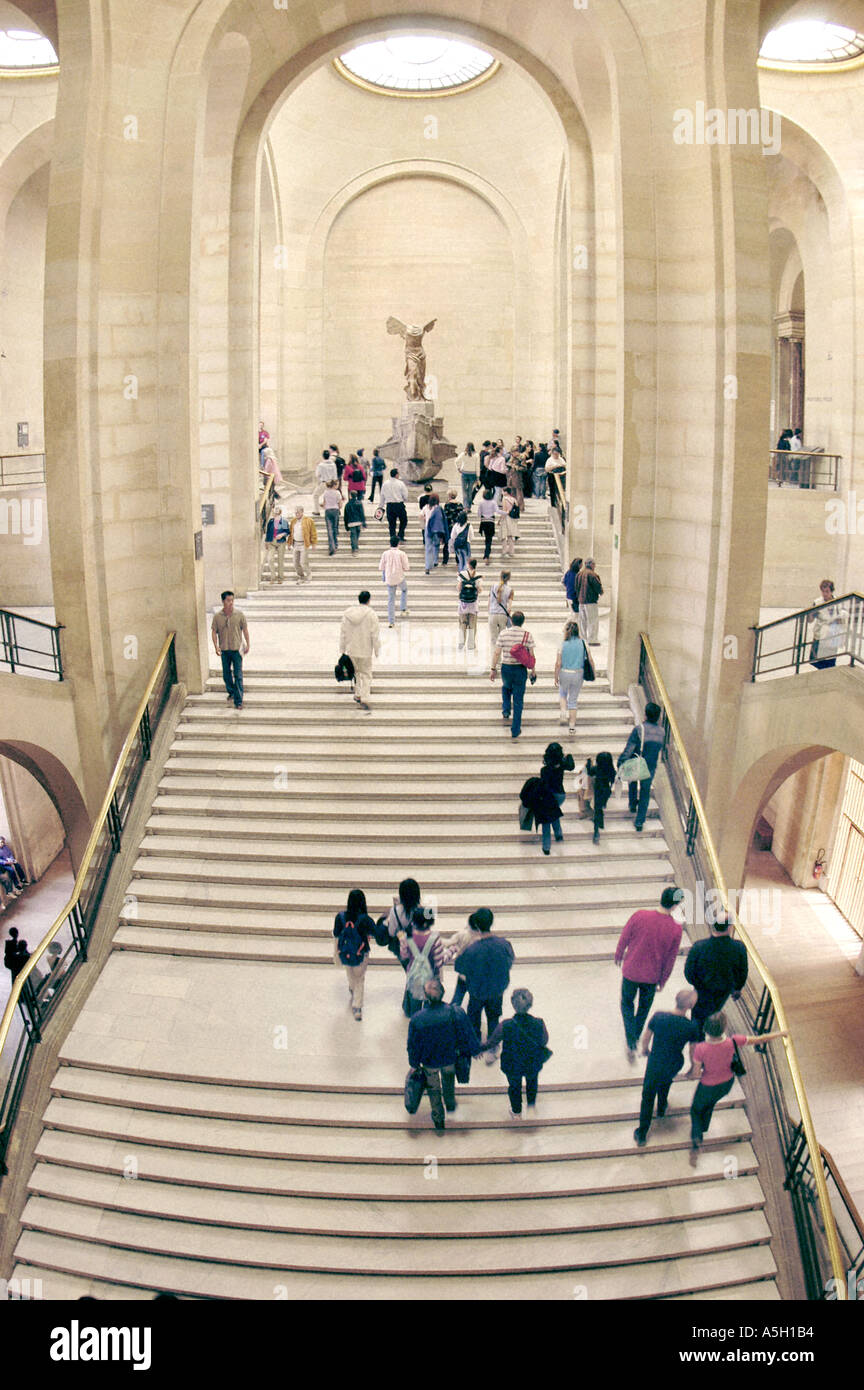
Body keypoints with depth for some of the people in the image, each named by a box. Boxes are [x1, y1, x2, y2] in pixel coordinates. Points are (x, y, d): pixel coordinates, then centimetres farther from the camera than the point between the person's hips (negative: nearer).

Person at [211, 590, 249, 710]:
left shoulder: (239, 614, -4)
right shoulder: (217, 616, -2)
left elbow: (245, 630, 3)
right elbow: (214, 631, 2)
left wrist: (247, 645, 3)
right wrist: (216, 646, -9)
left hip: (237, 648, -2)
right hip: (224, 650, 2)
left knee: (238, 675, -7)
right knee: (226, 674, 14)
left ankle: (238, 701, -6)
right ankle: (231, 693, 37)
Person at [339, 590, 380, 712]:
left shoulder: (347, 613, -3)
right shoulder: (371, 615, -14)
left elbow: (342, 633, 3)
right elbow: (375, 635, -12)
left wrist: (342, 649, 11)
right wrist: (377, 650, -1)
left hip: (351, 650, 3)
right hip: (365, 651, -3)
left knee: (356, 672, 22)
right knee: (366, 674, 7)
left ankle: (357, 695, 30)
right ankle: (364, 699, -4)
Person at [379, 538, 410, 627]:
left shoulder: (385, 554, -3)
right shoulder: (401, 554, -10)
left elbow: (381, 567, 0)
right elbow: (406, 568, -9)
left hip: (389, 579, 2)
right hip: (400, 578, -2)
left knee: (391, 600, 9)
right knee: (404, 590, 31)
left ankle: (391, 622, 7)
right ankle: (403, 610, 24)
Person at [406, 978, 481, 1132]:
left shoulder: (417, 1020, -32)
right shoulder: (455, 1013, -31)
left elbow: (413, 1046, -15)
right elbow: (467, 1035, -14)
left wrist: (414, 1064, 4)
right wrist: (474, 1050, 7)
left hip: (429, 1062, -1)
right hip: (450, 1058, 1)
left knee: (433, 1088, 28)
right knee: (449, 1080, 36)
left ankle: (438, 1119, 46)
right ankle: (450, 1103, 61)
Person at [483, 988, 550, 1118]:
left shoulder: (505, 1026, -33)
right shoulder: (539, 1024, -31)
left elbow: (493, 1042, -14)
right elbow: (544, 1042, -11)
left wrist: (487, 1046, 9)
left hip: (512, 1066, 0)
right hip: (533, 1065, 1)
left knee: (514, 1086, 32)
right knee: (532, 1080, 37)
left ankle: (516, 1112, 55)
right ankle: (531, 1104, 59)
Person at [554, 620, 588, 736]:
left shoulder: (563, 645, -10)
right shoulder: (583, 643, -5)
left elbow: (558, 663, -9)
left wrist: (556, 677, 2)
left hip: (565, 673, -2)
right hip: (578, 674, 2)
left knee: (562, 693, 29)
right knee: (573, 700, 14)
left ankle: (564, 713, 7)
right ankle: (572, 728, 15)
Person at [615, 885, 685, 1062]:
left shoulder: (640, 915, -23)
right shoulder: (676, 929, -20)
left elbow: (624, 938, -9)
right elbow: (670, 959, -8)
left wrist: (618, 956, 13)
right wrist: (662, 981, 8)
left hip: (631, 970, 0)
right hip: (652, 976, 0)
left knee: (627, 1003, 22)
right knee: (644, 1007, 27)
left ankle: (631, 1044, 11)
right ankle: (637, 1038, 45)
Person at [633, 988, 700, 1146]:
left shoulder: (658, 1016, -25)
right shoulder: (692, 1026, -24)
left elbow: (647, 1037, -8)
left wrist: (644, 1049, 14)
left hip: (655, 1065, -1)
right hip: (674, 1066, 1)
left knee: (648, 1098, 18)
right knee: (665, 1081, 37)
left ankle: (642, 1135, 30)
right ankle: (661, 1109, 60)